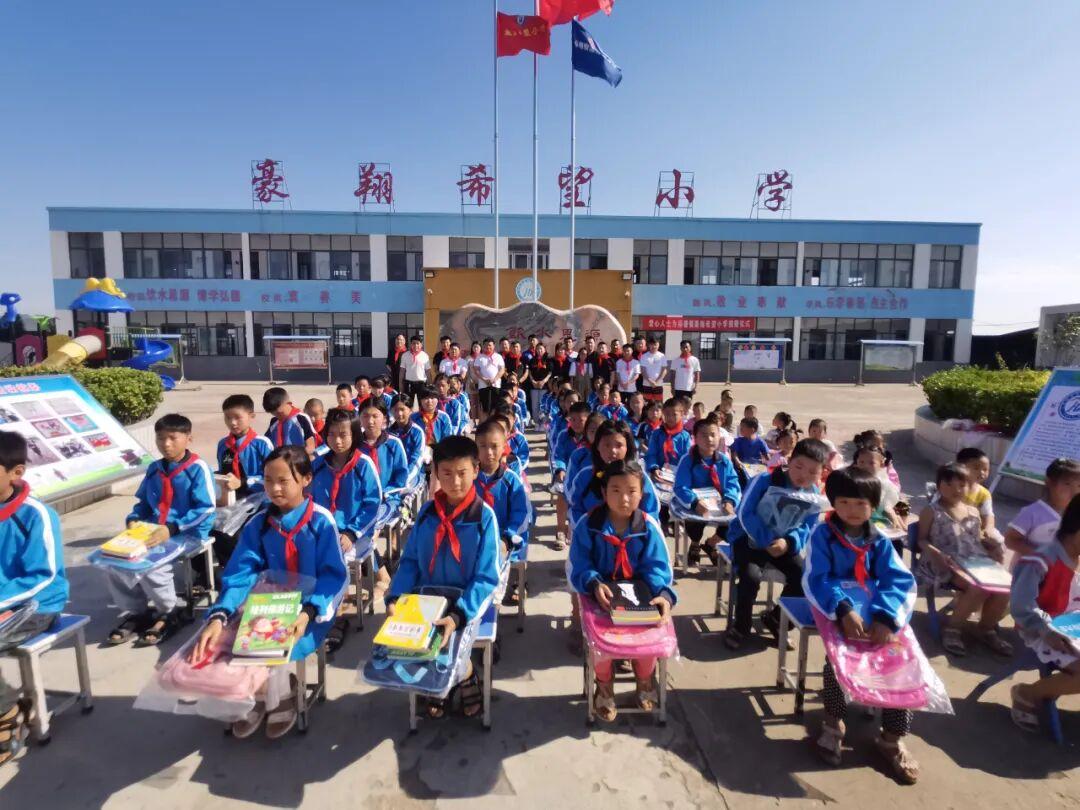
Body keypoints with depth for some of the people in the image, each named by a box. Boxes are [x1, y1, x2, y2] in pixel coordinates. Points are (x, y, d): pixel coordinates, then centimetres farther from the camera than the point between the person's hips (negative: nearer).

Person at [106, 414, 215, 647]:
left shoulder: (198, 468, -9)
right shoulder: (154, 469, 13)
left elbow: (205, 510, -15)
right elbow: (143, 503, 23)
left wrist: (172, 529, -24)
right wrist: (133, 520, 2)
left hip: (187, 534, -7)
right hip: (151, 532, 7)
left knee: (151, 565, -30)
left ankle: (168, 614, 0)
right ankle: (135, 612, 10)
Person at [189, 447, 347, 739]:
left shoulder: (321, 521, -15)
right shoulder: (258, 524, -2)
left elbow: (335, 576, -17)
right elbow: (240, 574, -8)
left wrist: (308, 613, -32)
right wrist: (219, 616, -26)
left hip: (312, 609, -4)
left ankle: (282, 696, 10)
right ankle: (257, 696, 16)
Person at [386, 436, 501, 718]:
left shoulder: (484, 516, -12)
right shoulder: (427, 512, 1)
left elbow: (486, 577, -14)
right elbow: (410, 561, 4)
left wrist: (458, 616, -27)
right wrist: (395, 597, -13)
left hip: (467, 601, -4)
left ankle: (466, 682, 10)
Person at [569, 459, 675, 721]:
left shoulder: (649, 526, -7)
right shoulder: (588, 524, -11)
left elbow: (656, 568, -9)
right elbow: (580, 567, -11)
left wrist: (664, 595, -29)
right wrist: (594, 584, -32)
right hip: (600, 594, -1)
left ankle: (645, 680, 15)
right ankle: (604, 685, 10)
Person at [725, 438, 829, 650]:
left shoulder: (813, 495, -2)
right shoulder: (765, 481, -17)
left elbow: (807, 528, 1)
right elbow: (745, 513, -18)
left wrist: (788, 542, -21)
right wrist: (766, 540, -25)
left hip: (785, 542, 5)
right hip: (750, 538, -5)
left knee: (803, 577, -13)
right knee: (751, 576, -27)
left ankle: (776, 619, 15)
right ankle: (741, 626, -1)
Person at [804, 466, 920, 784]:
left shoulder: (880, 542, 5)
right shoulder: (822, 535, -5)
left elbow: (901, 581, -9)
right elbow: (815, 580, -14)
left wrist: (886, 618, -27)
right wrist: (844, 610, -31)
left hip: (877, 615, 3)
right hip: (836, 613, -3)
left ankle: (892, 738, 11)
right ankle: (833, 724, 3)